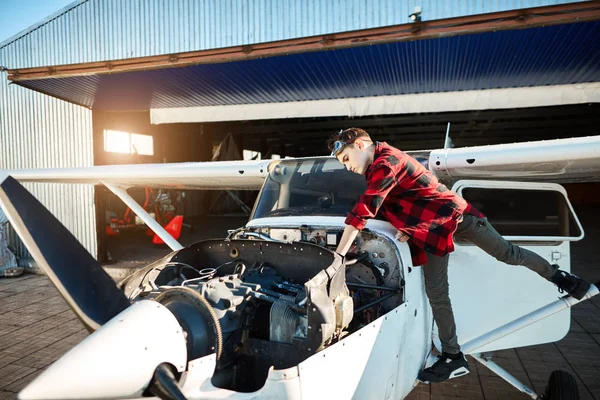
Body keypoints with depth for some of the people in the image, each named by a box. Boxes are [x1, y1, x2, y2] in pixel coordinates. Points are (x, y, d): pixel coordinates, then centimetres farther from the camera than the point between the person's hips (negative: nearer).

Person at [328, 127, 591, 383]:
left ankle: (557, 276, 36)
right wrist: (408, 226, -8)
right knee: (435, 293, 3)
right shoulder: (377, 168, 7)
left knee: (509, 254, 8)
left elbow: (363, 211, -34)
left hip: (453, 214, -9)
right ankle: (453, 357, 12)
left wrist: (338, 256, -33)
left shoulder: (386, 162, -25)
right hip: (430, 229, 9)